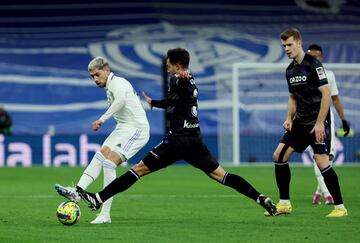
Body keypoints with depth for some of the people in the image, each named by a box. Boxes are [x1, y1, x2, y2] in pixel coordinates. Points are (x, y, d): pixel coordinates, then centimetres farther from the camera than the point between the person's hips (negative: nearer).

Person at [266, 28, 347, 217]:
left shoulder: (313, 64, -12)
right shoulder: (290, 70, 12)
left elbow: (326, 94, -16)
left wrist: (320, 123, -20)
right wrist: (289, 119, 6)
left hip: (317, 122, -8)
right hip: (300, 122, 8)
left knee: (321, 160, -15)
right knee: (279, 155, 1)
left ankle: (340, 207, -6)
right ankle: (284, 204, 10)